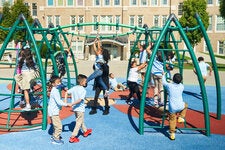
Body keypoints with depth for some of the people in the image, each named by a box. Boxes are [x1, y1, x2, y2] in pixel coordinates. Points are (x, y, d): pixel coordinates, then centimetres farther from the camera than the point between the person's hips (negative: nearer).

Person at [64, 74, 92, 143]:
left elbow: (66, 93, -1)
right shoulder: (83, 90, -19)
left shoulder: (74, 88, -1)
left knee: (81, 121, 25)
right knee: (78, 123, 5)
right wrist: (72, 104, -20)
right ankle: (72, 137, 6)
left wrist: (65, 101, 0)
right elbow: (80, 100, -27)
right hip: (80, 109, -7)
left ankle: (85, 131, 45)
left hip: (75, 108, 7)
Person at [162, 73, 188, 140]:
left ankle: (172, 134, 11)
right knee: (185, 105, 34)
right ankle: (181, 117, 27)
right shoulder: (181, 86, -2)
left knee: (172, 120, 13)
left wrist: (163, 75, 29)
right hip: (180, 106, 1)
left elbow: (164, 82, 14)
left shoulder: (169, 85, -7)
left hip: (172, 107, -1)